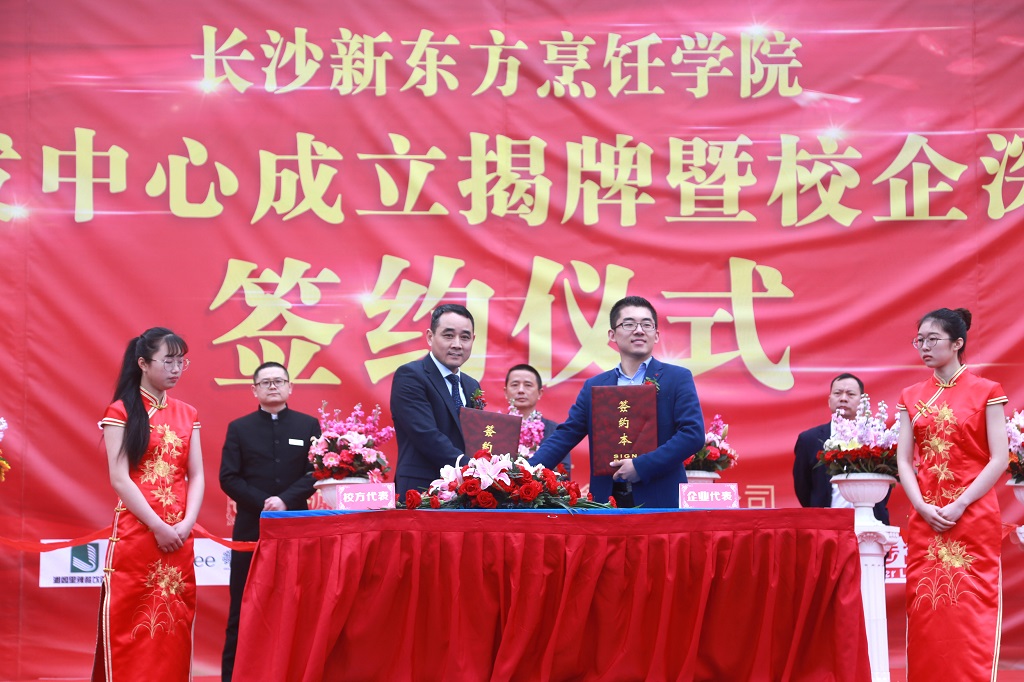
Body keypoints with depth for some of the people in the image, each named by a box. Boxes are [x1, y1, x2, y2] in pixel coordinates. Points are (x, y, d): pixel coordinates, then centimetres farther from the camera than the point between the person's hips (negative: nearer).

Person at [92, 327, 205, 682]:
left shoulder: (186, 415, 14)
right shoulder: (120, 412, -1)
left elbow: (196, 476, 9)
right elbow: (119, 479, -8)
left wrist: (187, 524, -7)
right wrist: (158, 526, -14)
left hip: (179, 536, 4)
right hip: (136, 533, -4)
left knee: (174, 626, 4)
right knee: (130, 626, -5)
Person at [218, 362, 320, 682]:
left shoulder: (309, 425, 9)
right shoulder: (239, 428, 8)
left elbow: (316, 473, -1)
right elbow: (229, 478, 0)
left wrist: (286, 500, -15)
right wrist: (263, 503, -13)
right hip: (252, 527, 0)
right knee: (243, 609, 1)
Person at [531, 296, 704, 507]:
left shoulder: (678, 378, 2)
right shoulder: (594, 386, 12)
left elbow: (694, 434, -8)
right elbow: (565, 434, 9)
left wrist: (642, 466, -16)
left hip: (661, 503, -3)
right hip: (606, 502, 3)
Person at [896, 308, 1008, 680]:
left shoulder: (985, 392, 0)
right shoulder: (912, 397, 11)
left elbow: (999, 459, -6)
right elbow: (903, 460, 7)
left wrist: (959, 506, -14)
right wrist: (923, 507, -9)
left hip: (973, 517, -4)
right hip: (925, 518, 4)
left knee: (971, 614, -6)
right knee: (925, 613, 1)